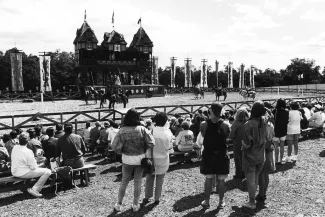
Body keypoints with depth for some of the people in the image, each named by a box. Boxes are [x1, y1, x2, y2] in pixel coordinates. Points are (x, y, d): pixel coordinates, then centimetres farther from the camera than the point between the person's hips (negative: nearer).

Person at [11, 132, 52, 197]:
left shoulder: (14, 148, -2)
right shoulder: (28, 152, -24)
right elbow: (33, 167, -18)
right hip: (23, 174, -9)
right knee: (47, 171, -8)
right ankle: (34, 189, -6)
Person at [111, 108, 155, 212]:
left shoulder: (122, 131, -15)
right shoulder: (142, 129, -13)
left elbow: (115, 147, -18)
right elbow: (151, 143, -15)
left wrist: (122, 151, 1)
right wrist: (143, 150, 1)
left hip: (127, 159, 0)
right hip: (140, 158, 0)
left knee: (124, 181, 17)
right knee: (137, 182, 15)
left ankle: (118, 205, 26)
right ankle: (135, 205, 26)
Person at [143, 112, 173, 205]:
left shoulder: (152, 131, -17)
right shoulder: (168, 132, -14)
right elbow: (170, 147, -8)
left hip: (152, 158, 0)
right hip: (163, 159, 1)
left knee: (150, 178, 16)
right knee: (160, 179, 15)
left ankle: (147, 197, 25)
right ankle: (157, 198, 23)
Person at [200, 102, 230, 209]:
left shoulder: (204, 125, -13)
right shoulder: (225, 126, -12)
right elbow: (227, 137, 2)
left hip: (208, 155, 0)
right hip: (222, 155, 0)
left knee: (208, 179, 13)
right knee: (221, 180, 11)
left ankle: (207, 201, 23)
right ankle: (221, 202, 23)